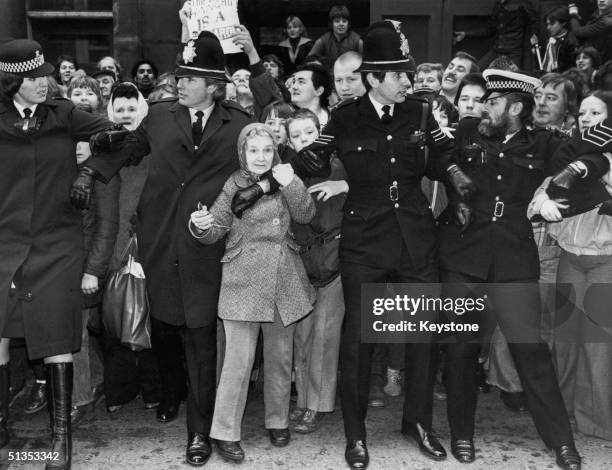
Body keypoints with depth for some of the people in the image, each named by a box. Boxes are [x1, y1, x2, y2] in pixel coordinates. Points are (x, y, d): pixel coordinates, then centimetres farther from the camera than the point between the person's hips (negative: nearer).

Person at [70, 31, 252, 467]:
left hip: (205, 245, -2)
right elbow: (127, 150, 18)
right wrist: (90, 171, 7)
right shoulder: (160, 115, 9)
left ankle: (200, 430, 13)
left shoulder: (240, 125, 1)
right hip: (159, 241, 2)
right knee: (166, 326, 9)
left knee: (201, 337, 1)